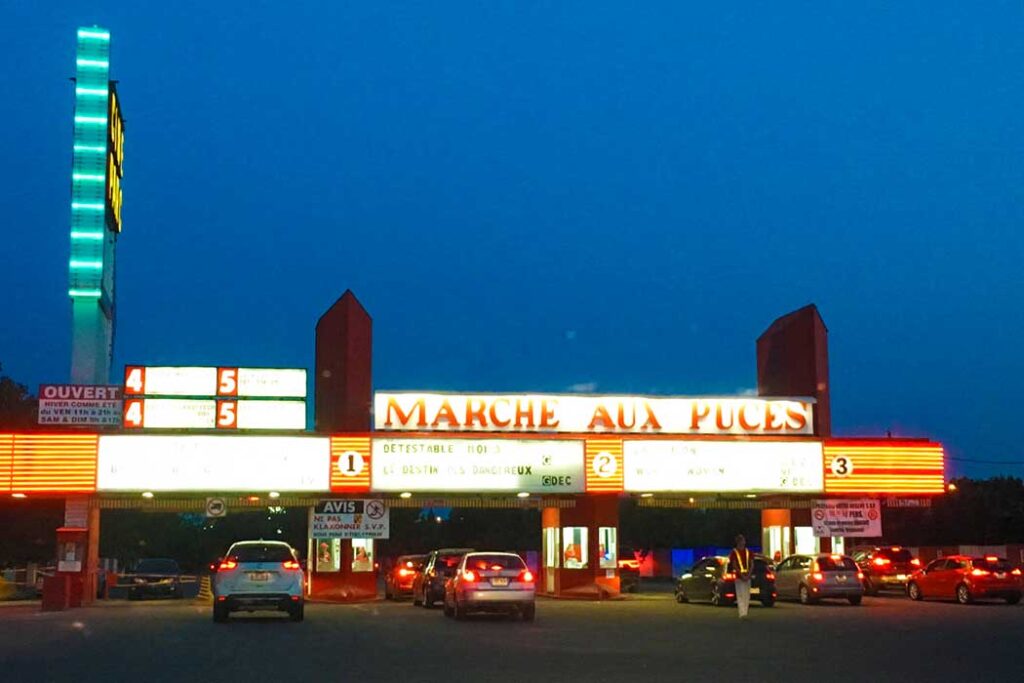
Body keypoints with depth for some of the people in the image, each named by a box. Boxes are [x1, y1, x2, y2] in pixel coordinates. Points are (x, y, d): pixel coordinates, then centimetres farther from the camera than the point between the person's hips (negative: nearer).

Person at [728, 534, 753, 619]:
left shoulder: (748, 552, 13)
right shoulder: (734, 552, 0)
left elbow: (752, 564, 7)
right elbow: (734, 565, -7)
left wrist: (748, 575, -7)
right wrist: (742, 575, -15)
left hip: (747, 577, 5)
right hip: (738, 577, -5)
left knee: (747, 596, 5)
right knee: (740, 595, -12)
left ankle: (745, 613, 12)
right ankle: (742, 614, -18)